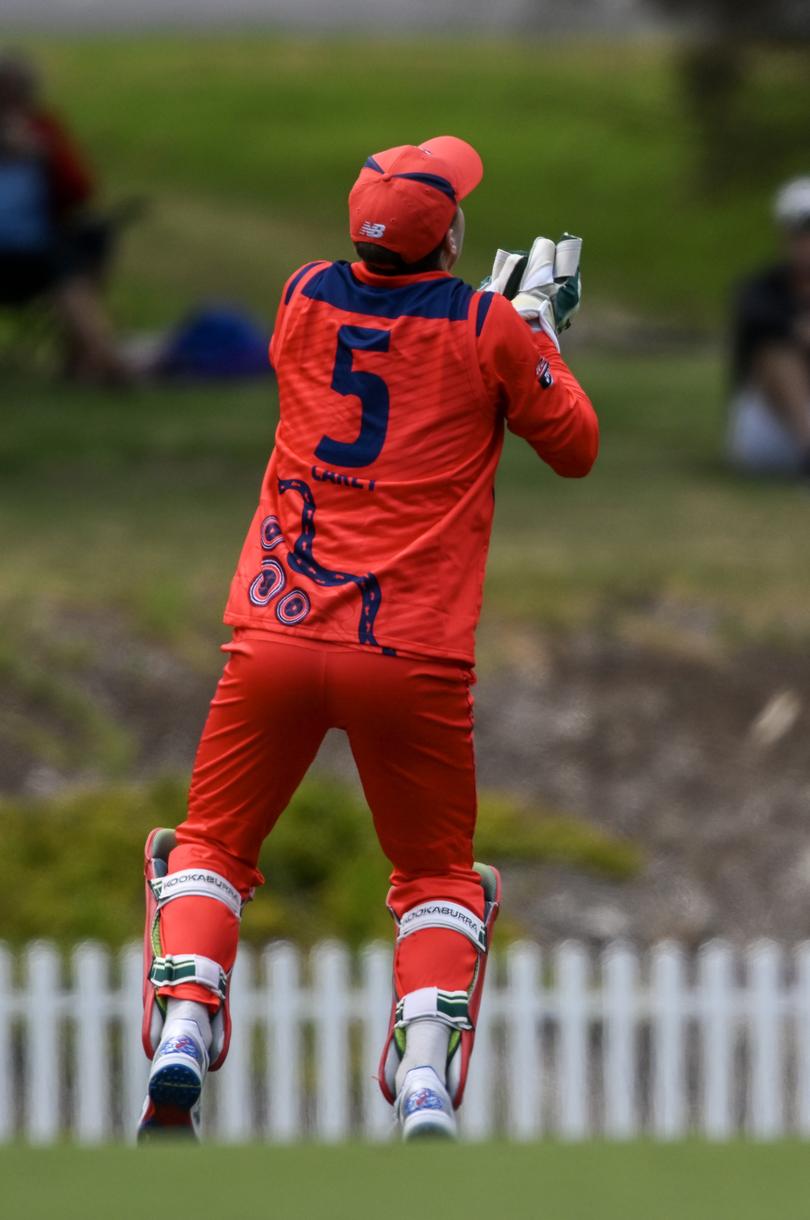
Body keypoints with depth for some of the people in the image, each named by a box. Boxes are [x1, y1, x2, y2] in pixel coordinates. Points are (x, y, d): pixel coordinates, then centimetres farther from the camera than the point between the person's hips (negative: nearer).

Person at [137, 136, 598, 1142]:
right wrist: (540, 331, 22)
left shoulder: (305, 300, 7)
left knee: (211, 846, 17)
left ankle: (178, 1050, -5)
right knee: (440, 877, 16)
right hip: (415, 659, -2)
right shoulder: (489, 330, -3)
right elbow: (575, 448, 10)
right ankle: (427, 1092, -4)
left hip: (277, 637, 2)